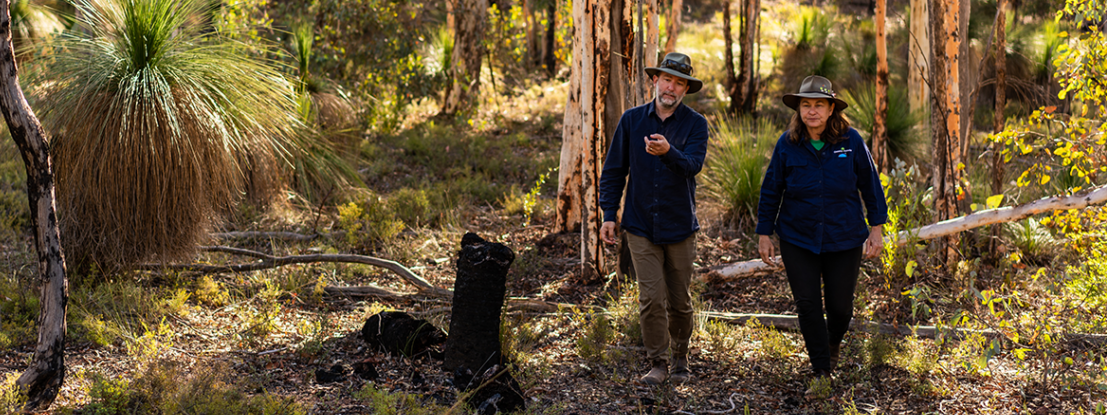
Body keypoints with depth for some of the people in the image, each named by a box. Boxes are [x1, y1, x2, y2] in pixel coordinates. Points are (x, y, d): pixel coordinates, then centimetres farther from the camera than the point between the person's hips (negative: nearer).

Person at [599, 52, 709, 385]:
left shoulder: (695, 124, -2)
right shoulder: (632, 120, 3)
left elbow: (693, 165, -19)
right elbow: (614, 169, 8)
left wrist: (668, 152, -39)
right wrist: (609, 214, 1)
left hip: (680, 226, 0)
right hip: (641, 226, 0)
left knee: (679, 301, 8)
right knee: (651, 297, -6)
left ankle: (680, 359, 27)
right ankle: (658, 363, 5)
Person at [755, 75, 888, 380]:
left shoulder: (851, 141, -7)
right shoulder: (787, 144, -6)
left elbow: (870, 185, 3)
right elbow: (771, 191, 3)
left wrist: (876, 229, 2)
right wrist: (764, 234, 4)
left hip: (844, 239, 0)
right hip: (797, 240, 0)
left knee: (840, 305, 7)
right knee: (807, 304, -2)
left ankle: (834, 344, 42)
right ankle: (822, 371, 13)